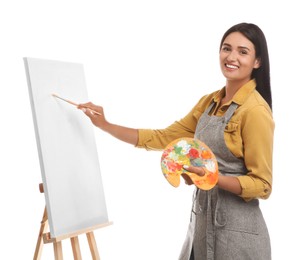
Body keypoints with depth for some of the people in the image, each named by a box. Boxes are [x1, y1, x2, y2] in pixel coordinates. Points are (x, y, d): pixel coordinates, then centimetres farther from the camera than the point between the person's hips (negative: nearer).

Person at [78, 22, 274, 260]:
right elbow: (163, 137, 6)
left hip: (236, 228, -7)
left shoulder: (255, 111, -17)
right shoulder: (210, 102, 5)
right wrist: (105, 125, 3)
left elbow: (262, 186, -16)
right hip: (202, 217, 7)